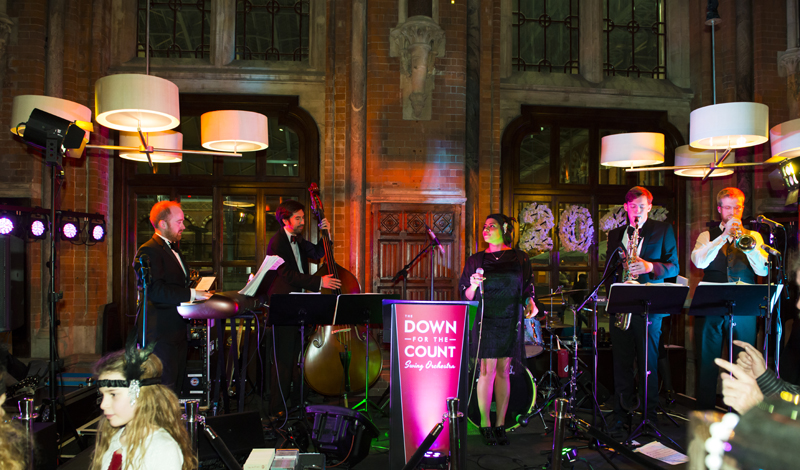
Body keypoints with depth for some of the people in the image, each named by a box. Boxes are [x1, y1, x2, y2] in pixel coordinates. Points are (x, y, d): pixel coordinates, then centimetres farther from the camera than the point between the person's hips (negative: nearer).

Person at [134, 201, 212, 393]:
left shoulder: (173, 249, 21)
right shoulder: (149, 251, -12)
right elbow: (155, 290, -23)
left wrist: (198, 294, 8)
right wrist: (191, 294, -22)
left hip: (179, 331, 10)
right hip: (162, 333, -10)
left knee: (176, 387, 12)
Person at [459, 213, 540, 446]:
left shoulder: (520, 259, 8)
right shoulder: (476, 260, 5)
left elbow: (527, 287, 13)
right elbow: (467, 295, 5)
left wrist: (530, 303, -6)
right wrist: (473, 286, -16)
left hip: (511, 321, 2)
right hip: (486, 320, -1)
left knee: (503, 371, 6)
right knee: (488, 371, -5)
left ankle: (500, 425, 14)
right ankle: (485, 424, 6)